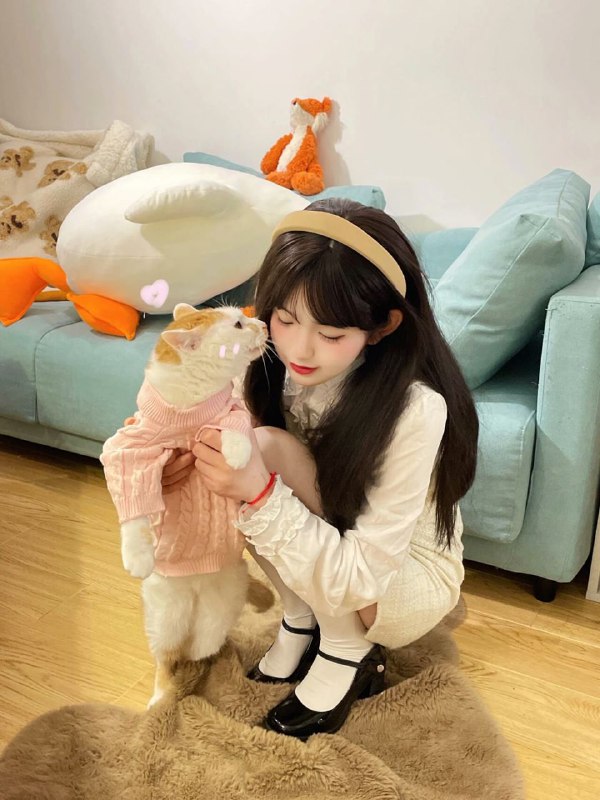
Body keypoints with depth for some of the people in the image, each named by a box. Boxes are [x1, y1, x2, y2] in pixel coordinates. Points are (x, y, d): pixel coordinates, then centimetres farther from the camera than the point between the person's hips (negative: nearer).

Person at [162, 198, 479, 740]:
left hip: (406, 584, -5)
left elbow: (359, 578, -31)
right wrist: (199, 454, -27)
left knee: (274, 449, -28)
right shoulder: (272, 360, -18)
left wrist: (261, 493, -44)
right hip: (312, 563, 6)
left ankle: (348, 656, -8)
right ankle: (301, 623, 1)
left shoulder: (415, 410, -34)